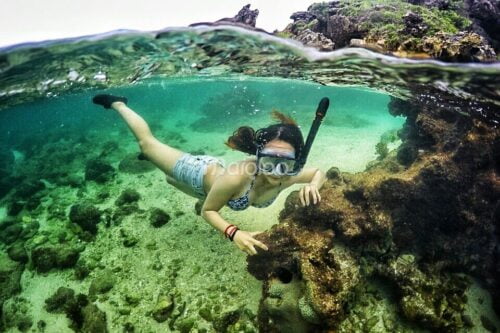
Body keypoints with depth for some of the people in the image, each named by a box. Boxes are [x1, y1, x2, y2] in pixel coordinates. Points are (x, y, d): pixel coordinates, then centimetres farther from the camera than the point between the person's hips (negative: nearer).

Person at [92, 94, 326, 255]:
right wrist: (234, 233, -47)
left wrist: (313, 186, -33)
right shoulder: (237, 177, -47)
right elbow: (207, 211, -30)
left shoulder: (289, 176, -32)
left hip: (216, 171, 5)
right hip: (199, 173, -4)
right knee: (146, 143, 20)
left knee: (173, 181, 38)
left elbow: (320, 172, -10)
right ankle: (117, 103, 41)